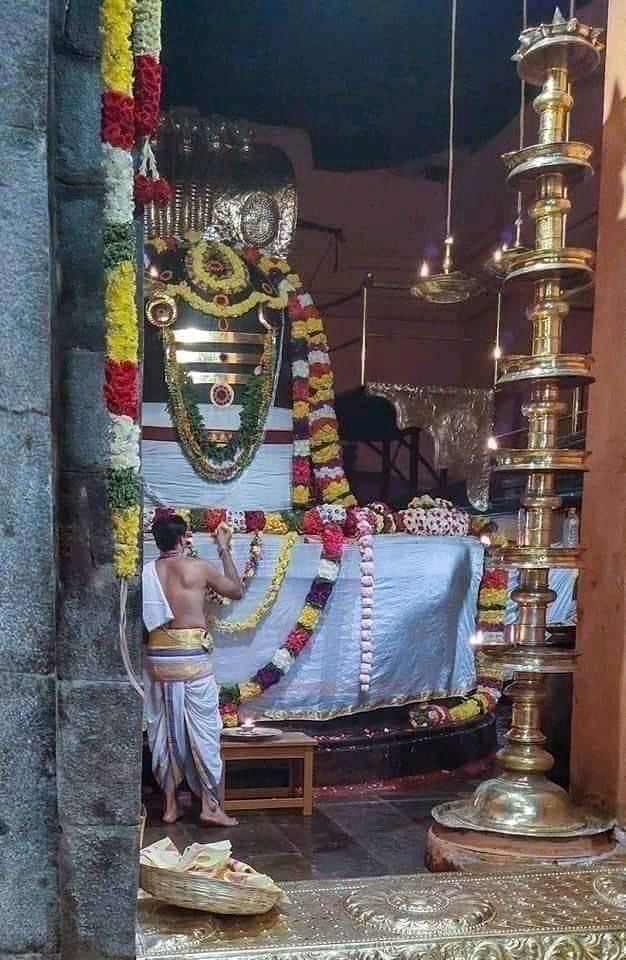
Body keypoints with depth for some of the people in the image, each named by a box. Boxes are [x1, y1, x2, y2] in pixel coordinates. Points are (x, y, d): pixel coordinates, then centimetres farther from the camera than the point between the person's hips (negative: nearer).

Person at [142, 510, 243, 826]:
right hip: (192, 658, -4)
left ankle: (170, 804, 17)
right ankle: (210, 805, 5)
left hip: (157, 658, 4)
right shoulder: (199, 567, -5)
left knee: (163, 731, 11)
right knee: (203, 730, 3)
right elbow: (236, 590, 10)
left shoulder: (147, 572, 5)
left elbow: (142, 620, 7)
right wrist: (224, 549, 17)